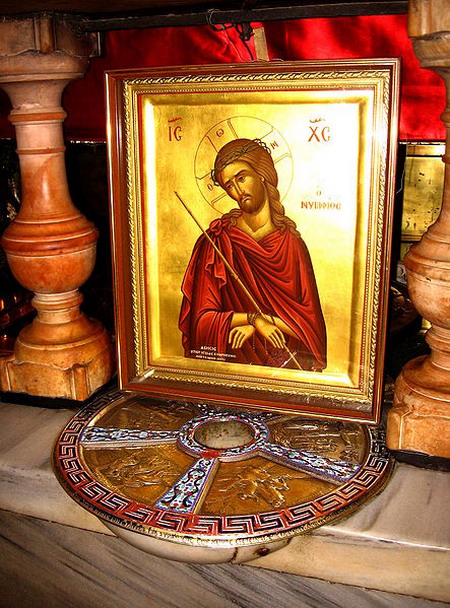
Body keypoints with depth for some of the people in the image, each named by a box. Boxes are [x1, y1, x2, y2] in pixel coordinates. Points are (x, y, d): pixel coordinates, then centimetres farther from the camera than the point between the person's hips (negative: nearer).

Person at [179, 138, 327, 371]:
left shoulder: (292, 244, 3)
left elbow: (311, 320, 1)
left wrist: (258, 323, -10)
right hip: (233, 359, -2)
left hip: (289, 359, 2)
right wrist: (254, 318, -15)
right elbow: (202, 320, -4)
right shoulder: (215, 243, -1)